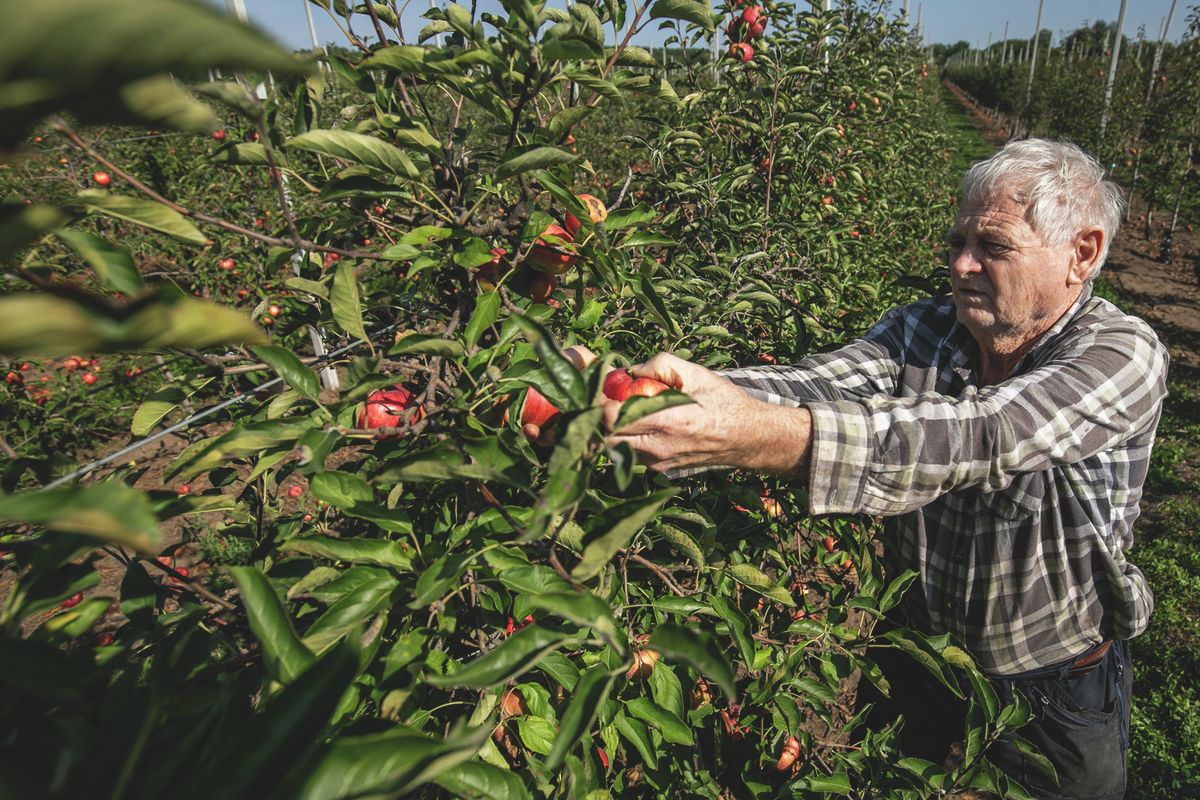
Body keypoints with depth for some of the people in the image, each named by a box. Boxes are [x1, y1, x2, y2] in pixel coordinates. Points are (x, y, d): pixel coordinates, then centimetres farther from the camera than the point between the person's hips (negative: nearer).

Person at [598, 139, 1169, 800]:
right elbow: (814, 383, -28)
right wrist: (666, 387, -47)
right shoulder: (924, 329, -10)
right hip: (917, 667, 3)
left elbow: (976, 438, -40)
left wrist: (761, 434, -55)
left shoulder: (1123, 354, -21)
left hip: (1056, 695, -3)